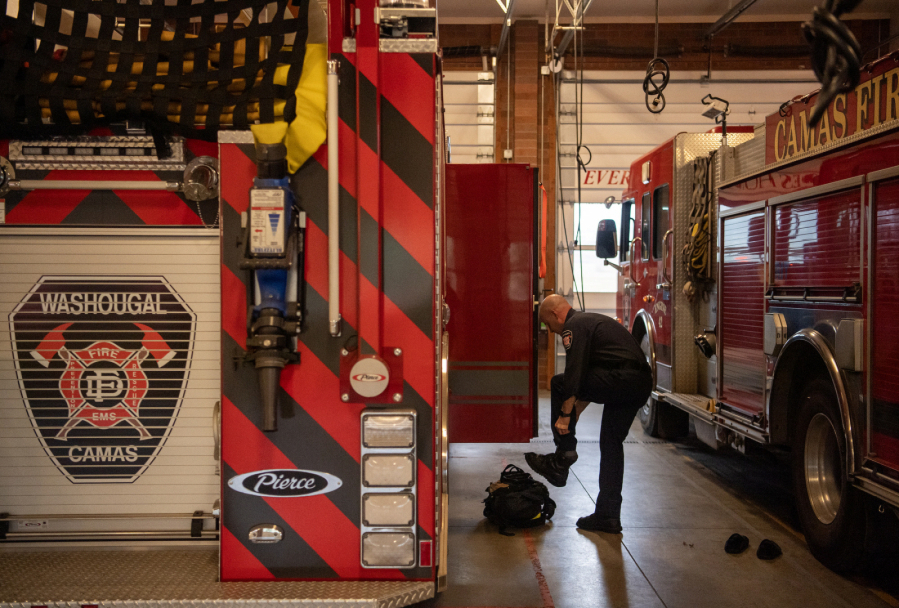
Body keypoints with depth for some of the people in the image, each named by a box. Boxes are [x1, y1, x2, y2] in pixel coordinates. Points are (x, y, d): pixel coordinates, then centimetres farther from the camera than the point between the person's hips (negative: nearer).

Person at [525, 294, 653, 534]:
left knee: (559, 384, 1)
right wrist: (574, 412, 35)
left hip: (621, 379, -10)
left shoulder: (573, 327, -2)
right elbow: (589, 377, 33)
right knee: (611, 443, 15)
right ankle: (608, 516, 19)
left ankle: (563, 456, 4)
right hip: (642, 384, 10)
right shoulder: (592, 320, 29)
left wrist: (565, 415, -9)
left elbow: (574, 375, -12)